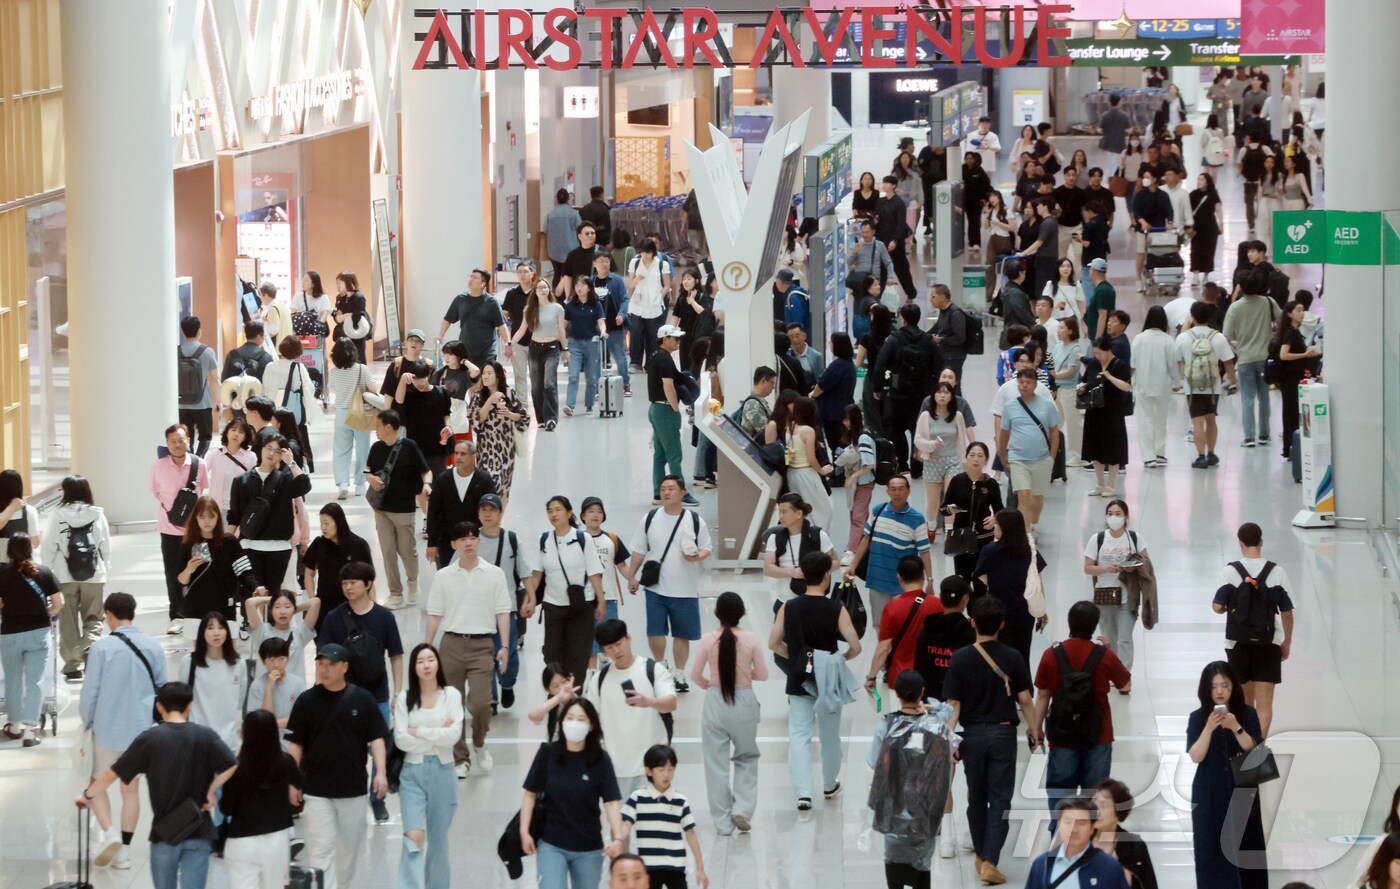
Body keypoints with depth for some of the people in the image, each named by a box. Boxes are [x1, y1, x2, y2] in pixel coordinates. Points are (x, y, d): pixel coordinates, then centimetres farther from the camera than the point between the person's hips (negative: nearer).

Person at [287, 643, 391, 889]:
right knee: (320, 850, -7)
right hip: (316, 790, -1)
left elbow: (376, 738, 2)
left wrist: (380, 771, -10)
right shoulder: (306, 701, -1)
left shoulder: (362, 699, -1)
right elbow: (296, 744, 3)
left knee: (349, 847, 13)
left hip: (353, 789, 1)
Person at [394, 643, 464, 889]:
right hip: (412, 771, -1)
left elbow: (454, 734, -12)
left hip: (442, 770, 1)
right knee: (414, 836, -14)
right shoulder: (404, 697, 0)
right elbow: (401, 739, -8)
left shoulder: (451, 695, -1)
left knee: (439, 838, 12)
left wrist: (419, 732, -10)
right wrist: (437, 735, -10)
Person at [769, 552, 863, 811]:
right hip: (828, 682, -1)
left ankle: (803, 793, -14)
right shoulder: (836, 610, -12)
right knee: (830, 736, 18)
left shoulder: (788, 608, -6)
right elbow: (855, 647, -16)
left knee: (799, 735, 1)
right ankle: (830, 785, 37)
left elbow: (774, 644, -2)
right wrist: (840, 659, 5)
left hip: (798, 682, 1)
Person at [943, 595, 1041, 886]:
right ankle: (990, 861, -10)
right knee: (1000, 799, 1)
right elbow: (1024, 700, -3)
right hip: (1003, 734, -1)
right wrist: (1033, 729, 11)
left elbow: (953, 704, -9)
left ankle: (981, 856, 30)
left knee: (977, 797, 17)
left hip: (972, 734, 1)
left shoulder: (960, 658, -8)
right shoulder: (1013, 658, -8)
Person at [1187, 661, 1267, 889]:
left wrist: (1236, 728, -21)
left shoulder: (1247, 714, 0)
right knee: (1213, 850, -4)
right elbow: (1196, 757, -9)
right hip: (1209, 796, 0)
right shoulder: (1198, 718, -2)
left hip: (1242, 793, 0)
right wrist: (1209, 728, -22)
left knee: (1244, 848, 0)